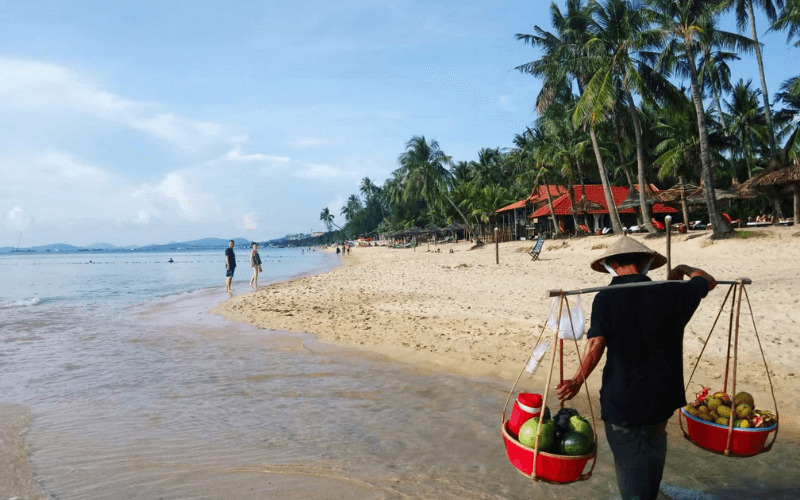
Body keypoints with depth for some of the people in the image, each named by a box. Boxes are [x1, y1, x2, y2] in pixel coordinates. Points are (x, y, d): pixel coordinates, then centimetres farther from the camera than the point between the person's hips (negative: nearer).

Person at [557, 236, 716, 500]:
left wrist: (577, 381, -7)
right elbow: (708, 282, 16)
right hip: (660, 397, 3)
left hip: (620, 399, -3)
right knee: (652, 451, 24)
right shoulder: (671, 293, -3)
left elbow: (596, 346, -18)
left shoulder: (606, 298, -11)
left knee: (629, 460, 11)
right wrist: (684, 270, 34)